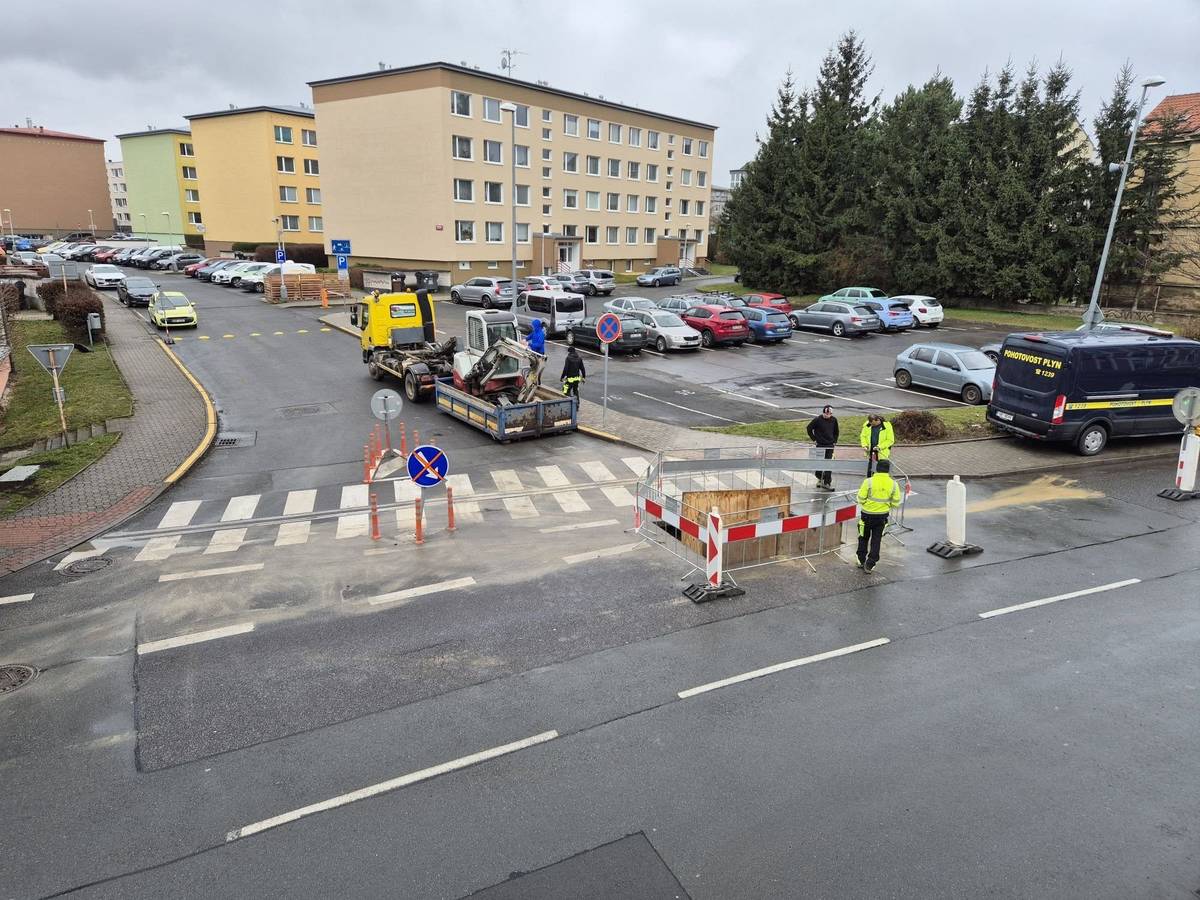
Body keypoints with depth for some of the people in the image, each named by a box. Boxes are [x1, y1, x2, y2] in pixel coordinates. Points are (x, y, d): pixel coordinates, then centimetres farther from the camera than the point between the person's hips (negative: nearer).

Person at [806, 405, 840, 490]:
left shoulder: (834, 420, 1)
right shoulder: (818, 420, -10)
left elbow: (836, 431, 17)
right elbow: (809, 428, -1)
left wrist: (834, 441, 9)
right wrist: (814, 439, -2)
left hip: (830, 445, 2)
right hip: (820, 445, -2)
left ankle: (827, 483, 1)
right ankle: (820, 478, 27)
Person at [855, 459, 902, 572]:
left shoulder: (868, 482, -16)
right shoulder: (893, 484, -8)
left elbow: (861, 499, -13)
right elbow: (895, 503, -2)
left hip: (867, 515, -2)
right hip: (882, 516, 2)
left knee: (863, 538, 18)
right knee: (876, 540, 13)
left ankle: (861, 561, 26)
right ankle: (869, 565, 13)